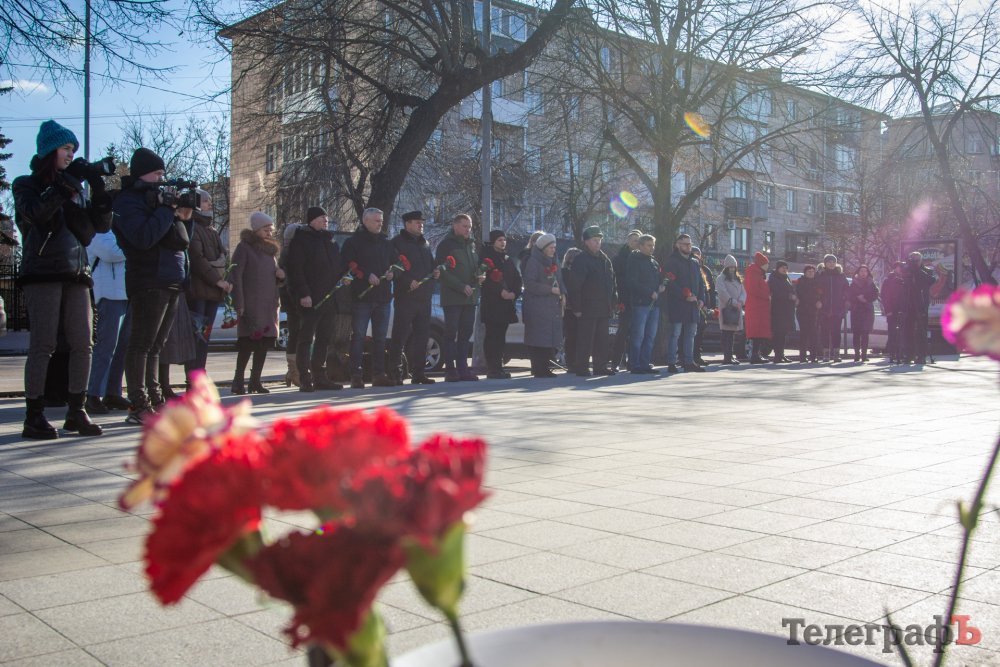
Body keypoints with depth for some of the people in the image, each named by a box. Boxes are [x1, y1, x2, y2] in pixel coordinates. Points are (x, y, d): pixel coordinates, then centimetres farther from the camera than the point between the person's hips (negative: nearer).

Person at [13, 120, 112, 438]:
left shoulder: (76, 188, 21)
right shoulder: (26, 184, 7)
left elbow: (102, 225, 13)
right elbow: (35, 213, -14)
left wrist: (99, 192, -1)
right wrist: (63, 186, -15)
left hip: (76, 273, 5)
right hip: (42, 272, -5)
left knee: (82, 344, -1)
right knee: (43, 344, -9)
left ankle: (76, 411, 7)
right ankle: (34, 416, -5)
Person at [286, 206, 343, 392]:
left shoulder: (330, 240, 20)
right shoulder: (300, 239, -3)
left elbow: (337, 266, 28)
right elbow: (295, 269, -11)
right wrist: (303, 293, -19)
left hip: (329, 298, 8)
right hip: (310, 299, -7)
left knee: (324, 339, 10)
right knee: (306, 338, -6)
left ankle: (319, 376, 17)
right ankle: (305, 379, -5)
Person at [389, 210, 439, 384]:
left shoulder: (425, 243, 21)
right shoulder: (397, 243, -2)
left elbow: (431, 264, 27)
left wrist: (436, 271, 5)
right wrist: (408, 281, -21)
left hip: (424, 297, 7)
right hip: (405, 296, -7)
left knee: (422, 336, 8)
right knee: (400, 336, -7)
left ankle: (418, 372, 15)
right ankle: (395, 373, -3)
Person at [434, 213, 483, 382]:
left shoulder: (471, 244, 18)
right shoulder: (446, 244, -4)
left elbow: (476, 265, 26)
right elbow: (442, 270, -11)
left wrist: (479, 275, 1)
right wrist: (461, 286, -17)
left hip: (470, 297, 7)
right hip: (452, 297, -7)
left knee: (466, 333, 8)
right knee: (451, 333, -5)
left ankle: (462, 369, 12)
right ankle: (450, 370, -3)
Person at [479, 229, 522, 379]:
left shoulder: (508, 259, 20)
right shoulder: (486, 257, -1)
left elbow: (517, 279, 15)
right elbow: (485, 279, -12)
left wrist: (514, 293, -4)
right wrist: (500, 292, -18)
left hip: (506, 304, 6)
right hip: (491, 303, -6)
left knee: (500, 336, 8)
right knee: (492, 336, -7)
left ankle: (498, 367, 11)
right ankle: (492, 368, -8)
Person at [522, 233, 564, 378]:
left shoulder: (553, 263, 19)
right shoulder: (533, 262, -6)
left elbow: (559, 281, 23)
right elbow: (530, 284, -14)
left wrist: (562, 293, 3)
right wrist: (550, 290, -15)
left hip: (553, 306, 8)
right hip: (538, 307, -8)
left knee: (550, 339, 6)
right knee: (538, 339, -9)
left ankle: (544, 368, 12)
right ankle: (538, 369, -4)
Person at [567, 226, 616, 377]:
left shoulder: (604, 259, 15)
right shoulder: (580, 260, -8)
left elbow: (612, 282, 20)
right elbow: (574, 285, -12)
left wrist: (613, 302, 12)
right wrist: (576, 307, -16)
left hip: (604, 308, 7)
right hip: (587, 309, -7)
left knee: (603, 340, 11)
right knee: (585, 340, -4)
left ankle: (601, 366, 19)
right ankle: (582, 368, 2)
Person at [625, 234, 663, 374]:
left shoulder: (655, 263, 20)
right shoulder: (634, 261, -3)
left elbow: (660, 281, 26)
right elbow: (633, 282, -12)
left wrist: (662, 287, 2)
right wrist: (650, 292, -15)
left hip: (654, 304, 7)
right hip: (640, 303, -7)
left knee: (650, 336, 7)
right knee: (638, 335, -7)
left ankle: (645, 364, 11)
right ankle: (635, 365, -3)